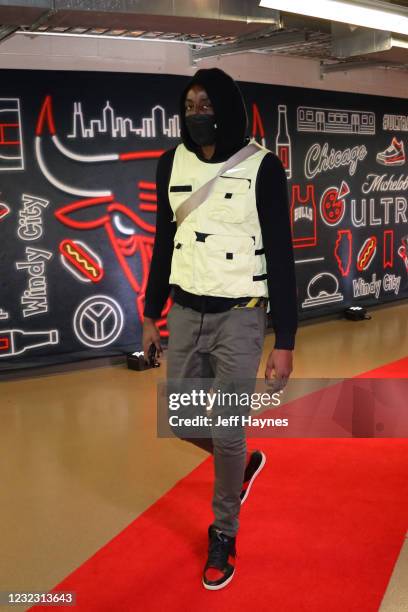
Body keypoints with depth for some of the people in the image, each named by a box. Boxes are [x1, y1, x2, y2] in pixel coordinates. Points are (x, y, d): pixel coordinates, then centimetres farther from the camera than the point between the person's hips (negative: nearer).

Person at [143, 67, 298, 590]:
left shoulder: (261, 167, -11)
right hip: (185, 313, 5)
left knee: (228, 433, 1)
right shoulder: (172, 164, 3)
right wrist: (151, 314, 13)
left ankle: (222, 536, 25)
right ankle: (243, 464, 43)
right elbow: (164, 243, 12)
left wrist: (284, 342, -12)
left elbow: (281, 257, -10)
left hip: (239, 316, -5)